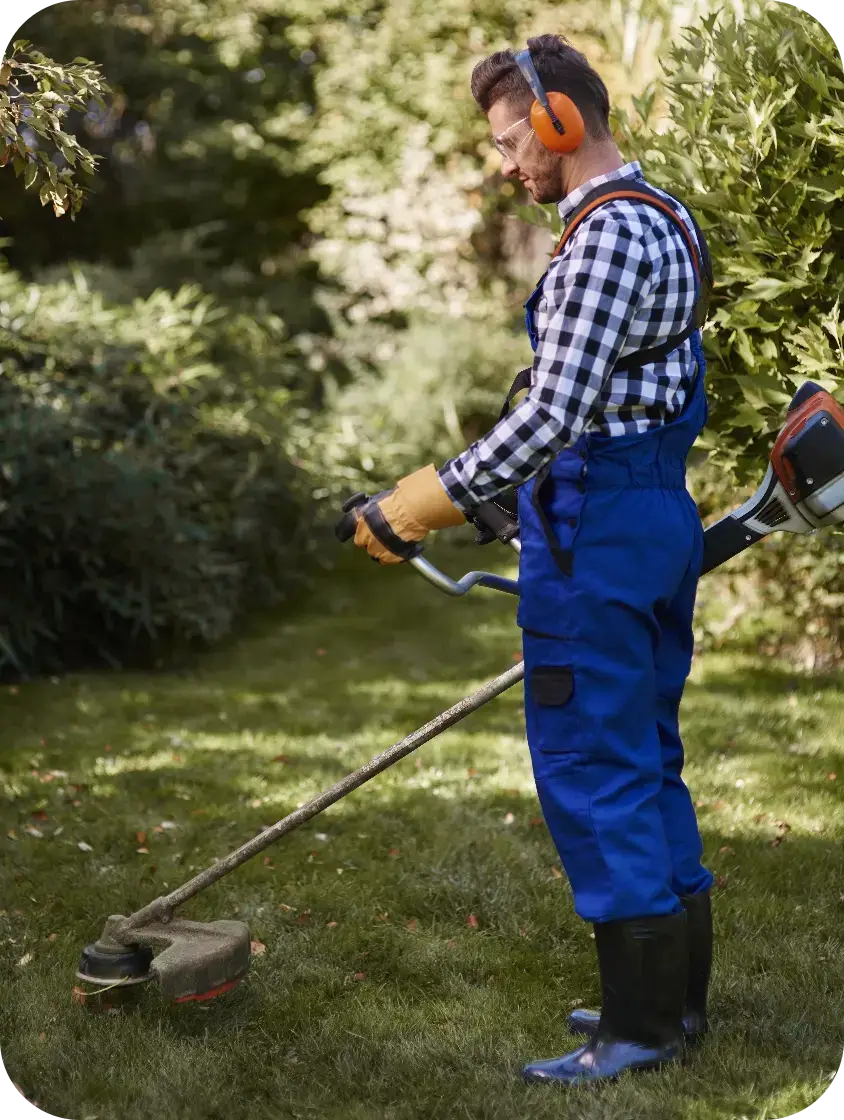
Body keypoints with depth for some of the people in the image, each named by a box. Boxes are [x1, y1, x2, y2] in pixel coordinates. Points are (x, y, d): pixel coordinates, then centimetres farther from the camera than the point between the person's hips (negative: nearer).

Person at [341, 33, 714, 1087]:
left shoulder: (608, 234, -17)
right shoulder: (666, 220, 16)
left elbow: (551, 412, -25)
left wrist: (424, 503, -20)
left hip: (596, 523, -10)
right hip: (661, 509, 10)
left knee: (592, 773, -3)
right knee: (646, 761, 15)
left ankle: (640, 1026, 4)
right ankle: (677, 992, 24)